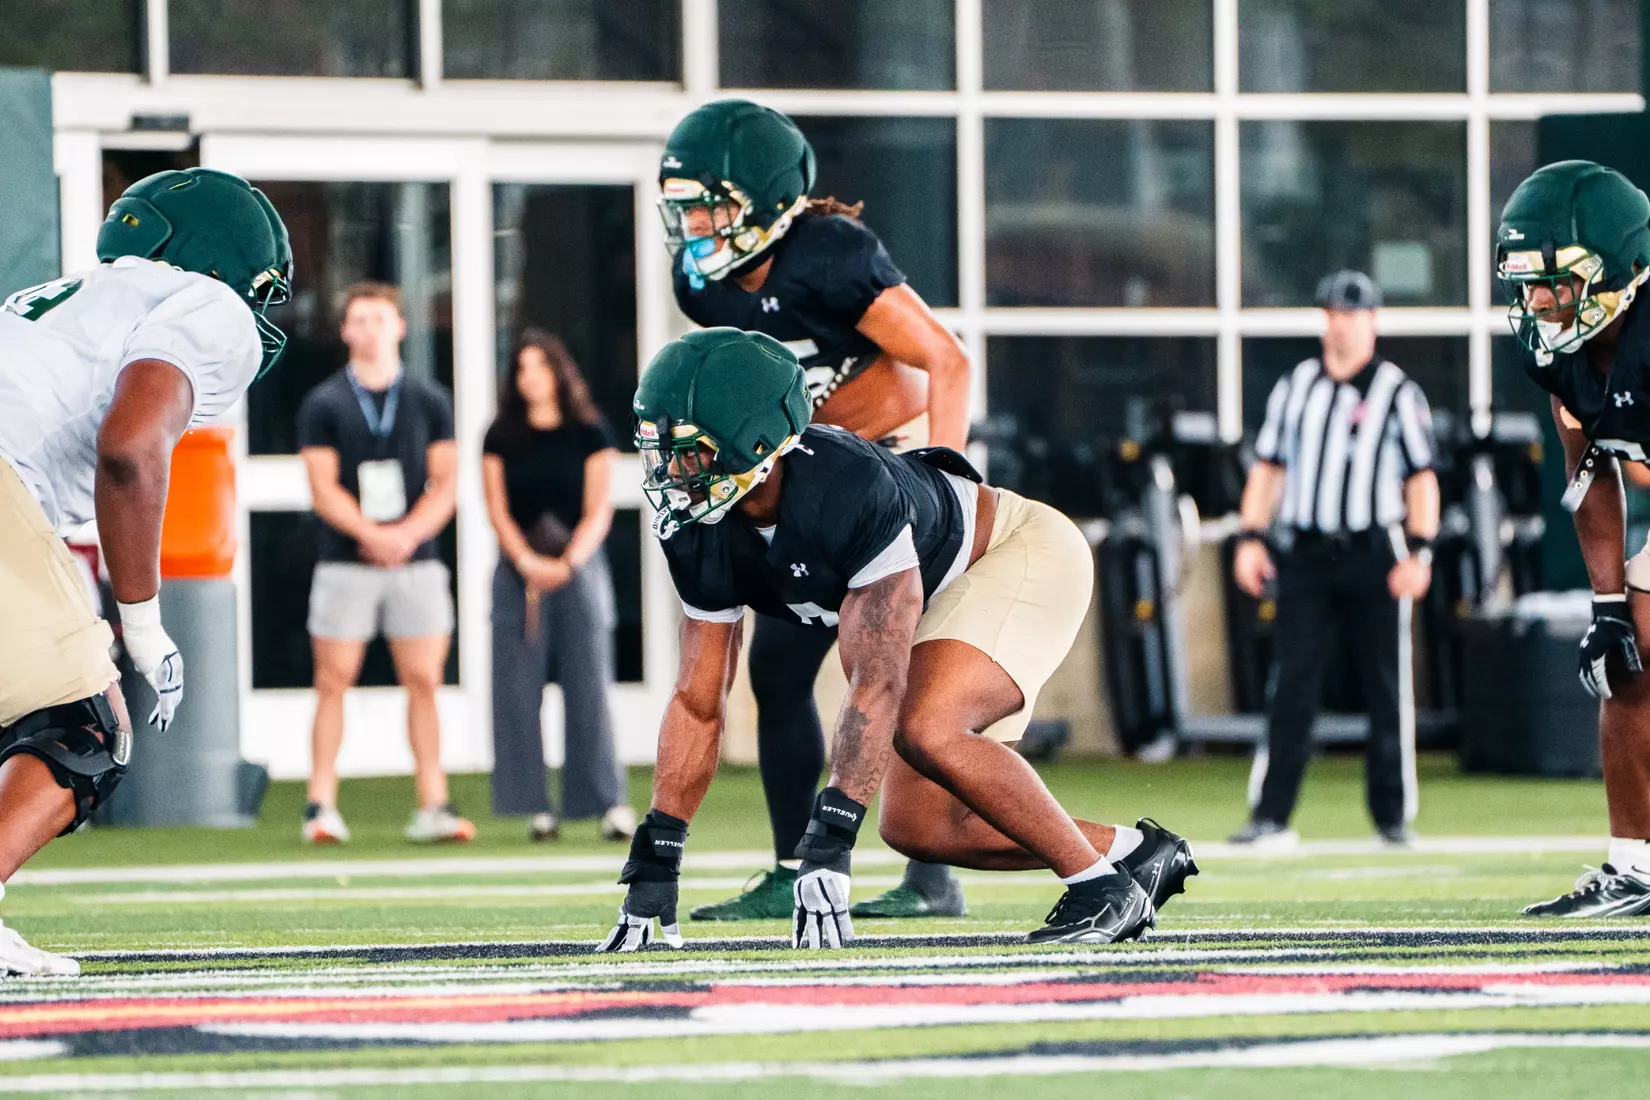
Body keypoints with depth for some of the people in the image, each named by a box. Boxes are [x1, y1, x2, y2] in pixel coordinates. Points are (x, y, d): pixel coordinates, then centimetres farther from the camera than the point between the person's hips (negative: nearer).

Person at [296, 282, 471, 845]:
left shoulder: (429, 402, 9)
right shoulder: (323, 405, 3)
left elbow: (445, 483, 5)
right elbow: (324, 488, -4)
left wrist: (407, 534, -11)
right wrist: (373, 533, -17)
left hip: (415, 562, 2)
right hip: (344, 562, -2)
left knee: (423, 681, -1)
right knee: (334, 681, -4)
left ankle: (433, 805, 0)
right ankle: (322, 805, -3)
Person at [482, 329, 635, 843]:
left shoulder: (590, 435, 6)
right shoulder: (501, 438, 8)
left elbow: (598, 511, 0)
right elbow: (497, 510, 3)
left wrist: (567, 563, -14)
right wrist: (528, 562, -12)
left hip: (580, 566, -1)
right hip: (520, 572, 1)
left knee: (589, 688, -6)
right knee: (519, 693, -4)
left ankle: (610, 802, -7)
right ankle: (536, 808, -2)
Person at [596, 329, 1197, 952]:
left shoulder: (850, 490, -39)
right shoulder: (697, 532, -15)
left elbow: (878, 682, -38)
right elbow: (698, 702, -6)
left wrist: (827, 842, -43)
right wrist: (653, 865, -10)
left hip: (1026, 555, -9)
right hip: (936, 599, 9)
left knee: (927, 731, -31)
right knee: (917, 829, 3)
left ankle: (1100, 883, -15)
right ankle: (1135, 853, 18)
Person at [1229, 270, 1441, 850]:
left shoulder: (1398, 392, 2)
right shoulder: (1295, 386, 13)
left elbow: (1421, 478, 0)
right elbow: (1268, 466, 15)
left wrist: (1420, 552, -10)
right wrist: (1251, 537, 4)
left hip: (1374, 556, -2)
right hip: (1307, 556, 2)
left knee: (1387, 689, 1)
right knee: (1292, 687, -4)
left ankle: (1392, 814, 9)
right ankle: (1270, 816, -5)